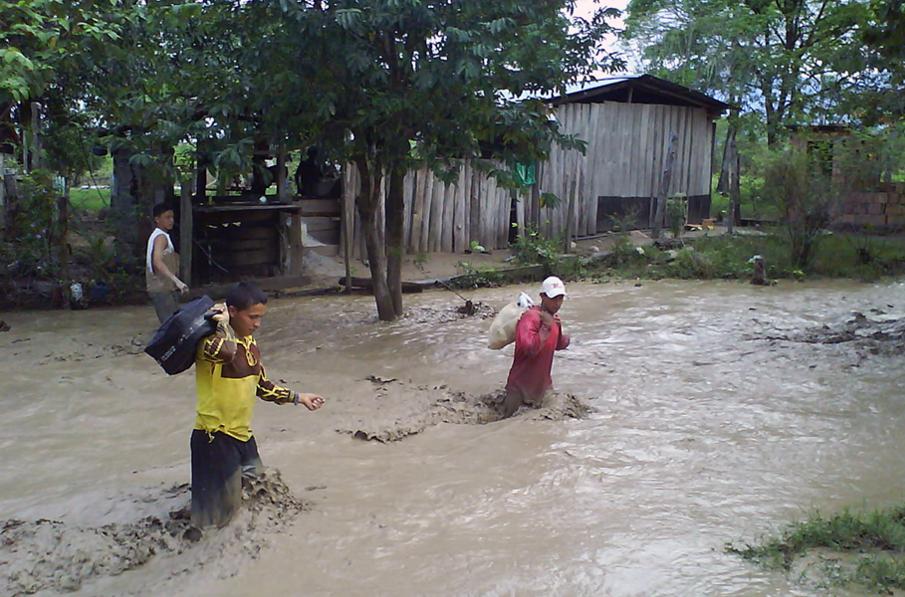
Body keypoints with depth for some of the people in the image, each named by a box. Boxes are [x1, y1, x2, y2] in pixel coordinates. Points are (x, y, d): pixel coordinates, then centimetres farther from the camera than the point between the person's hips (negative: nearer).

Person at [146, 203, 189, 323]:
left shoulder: (156, 235, 15)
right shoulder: (161, 237, -16)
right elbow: (157, 262, -32)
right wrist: (177, 280, -40)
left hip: (164, 288, 10)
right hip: (162, 289, -10)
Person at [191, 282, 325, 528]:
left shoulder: (249, 342, 8)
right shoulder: (212, 340, -18)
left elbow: (262, 385, 19)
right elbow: (225, 351, -45)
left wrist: (297, 397, 17)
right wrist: (222, 323, -26)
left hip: (243, 433, 8)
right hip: (215, 436, -8)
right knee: (222, 506, -1)